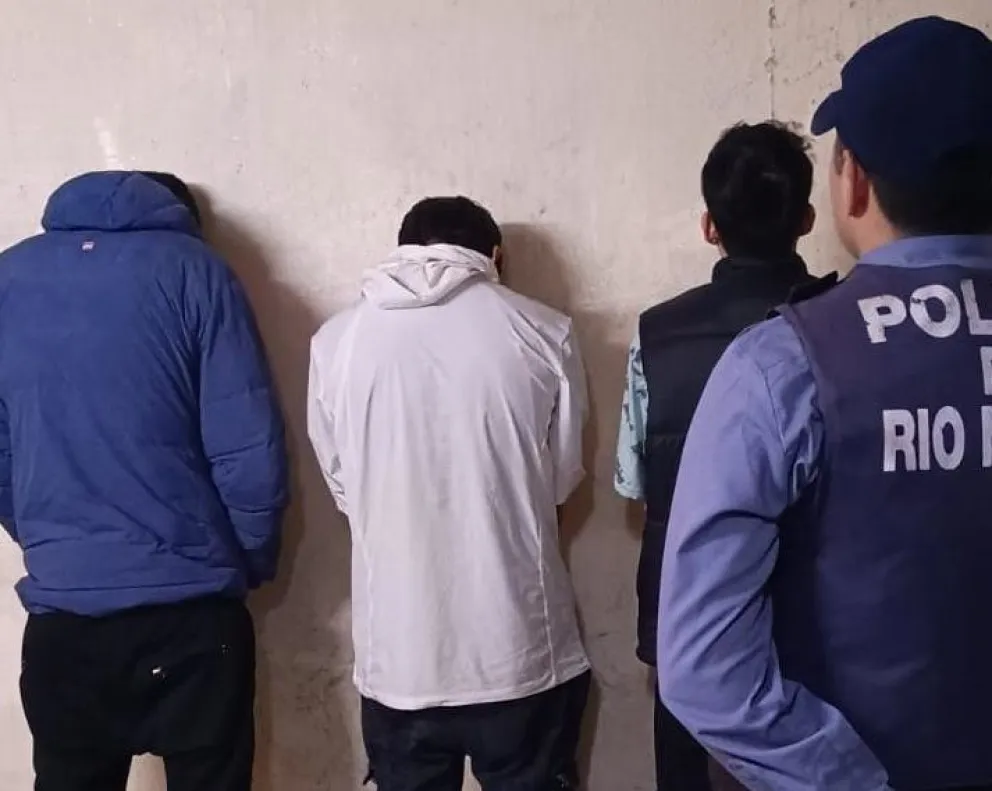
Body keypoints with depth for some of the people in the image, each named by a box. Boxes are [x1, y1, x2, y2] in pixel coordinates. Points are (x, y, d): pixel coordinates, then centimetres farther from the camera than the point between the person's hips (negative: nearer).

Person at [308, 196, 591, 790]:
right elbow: (563, 476, 3)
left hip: (399, 653, 2)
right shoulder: (545, 334, -8)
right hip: (520, 648, -1)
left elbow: (341, 485, 4)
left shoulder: (338, 340, -5)